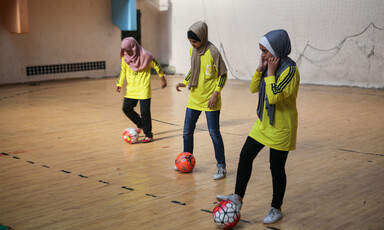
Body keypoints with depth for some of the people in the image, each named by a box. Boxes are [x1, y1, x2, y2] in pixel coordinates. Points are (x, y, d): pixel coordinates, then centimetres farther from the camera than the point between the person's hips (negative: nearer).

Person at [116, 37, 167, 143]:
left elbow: (157, 67, -4)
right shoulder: (125, 58, 0)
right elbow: (123, 71, 14)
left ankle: (148, 135, 8)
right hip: (131, 88, 6)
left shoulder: (145, 56, -14)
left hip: (143, 89, -6)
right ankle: (140, 124, 29)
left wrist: (163, 80, 2)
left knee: (145, 112, -5)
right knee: (126, 108, 5)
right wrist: (119, 84, 7)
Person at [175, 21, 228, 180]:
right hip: (194, 99, 7)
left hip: (210, 101, -7)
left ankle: (221, 167, 9)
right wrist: (184, 82, 4)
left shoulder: (213, 52, -16)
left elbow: (223, 75, -10)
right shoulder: (192, 50, 4)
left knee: (214, 134, -1)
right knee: (187, 132, 12)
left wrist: (215, 93, -18)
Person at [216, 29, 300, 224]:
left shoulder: (289, 69, -21)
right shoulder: (270, 65, 5)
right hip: (264, 123, 8)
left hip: (280, 128, -8)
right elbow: (254, 88, 8)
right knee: (245, 156, 7)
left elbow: (274, 97, -29)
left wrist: (271, 73, -22)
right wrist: (260, 69, -5)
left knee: (276, 167, 3)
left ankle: (276, 209, 20)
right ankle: (238, 197, 19)